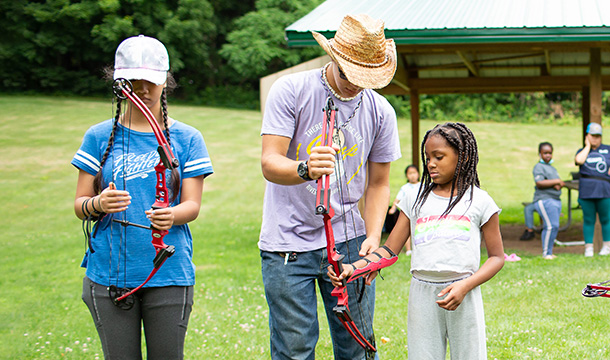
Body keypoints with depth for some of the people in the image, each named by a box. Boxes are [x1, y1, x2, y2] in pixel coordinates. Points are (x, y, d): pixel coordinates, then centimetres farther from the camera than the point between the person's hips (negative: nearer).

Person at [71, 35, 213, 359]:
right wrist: (99, 205, -19)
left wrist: (172, 215, -24)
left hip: (168, 274, 0)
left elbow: (192, 205, -1)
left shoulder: (187, 138, 5)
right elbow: (79, 205, 4)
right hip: (109, 276, 0)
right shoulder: (99, 136, 6)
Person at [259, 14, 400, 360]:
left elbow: (378, 183, 10)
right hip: (288, 244, -3)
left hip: (349, 241, 3)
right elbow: (270, 163, -15)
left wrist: (373, 236, -6)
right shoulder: (290, 90, -7)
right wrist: (305, 169, -37)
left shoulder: (380, 111, 3)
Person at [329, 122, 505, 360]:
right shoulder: (415, 200, 12)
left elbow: (497, 256, 5)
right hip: (422, 294, 2)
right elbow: (390, 250, 8)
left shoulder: (479, 201, 4)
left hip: (462, 297, -2)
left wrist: (465, 286, -10)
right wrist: (354, 266, -10)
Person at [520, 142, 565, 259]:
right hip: (544, 200, -9)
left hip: (556, 200, 9)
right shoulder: (539, 167, -4)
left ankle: (549, 252, 14)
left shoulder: (552, 168, 23)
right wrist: (556, 181, -13)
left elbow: (560, 183, 21)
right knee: (551, 226, -15)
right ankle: (546, 253, -7)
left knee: (554, 227, 7)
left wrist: (558, 185, -3)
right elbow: (539, 183, -17)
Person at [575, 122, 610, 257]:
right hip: (586, 191, 0)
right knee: (588, 220, 1)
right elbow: (579, 160, -10)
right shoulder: (582, 151, 12)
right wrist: (588, 146, 0)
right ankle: (588, 248, 7)